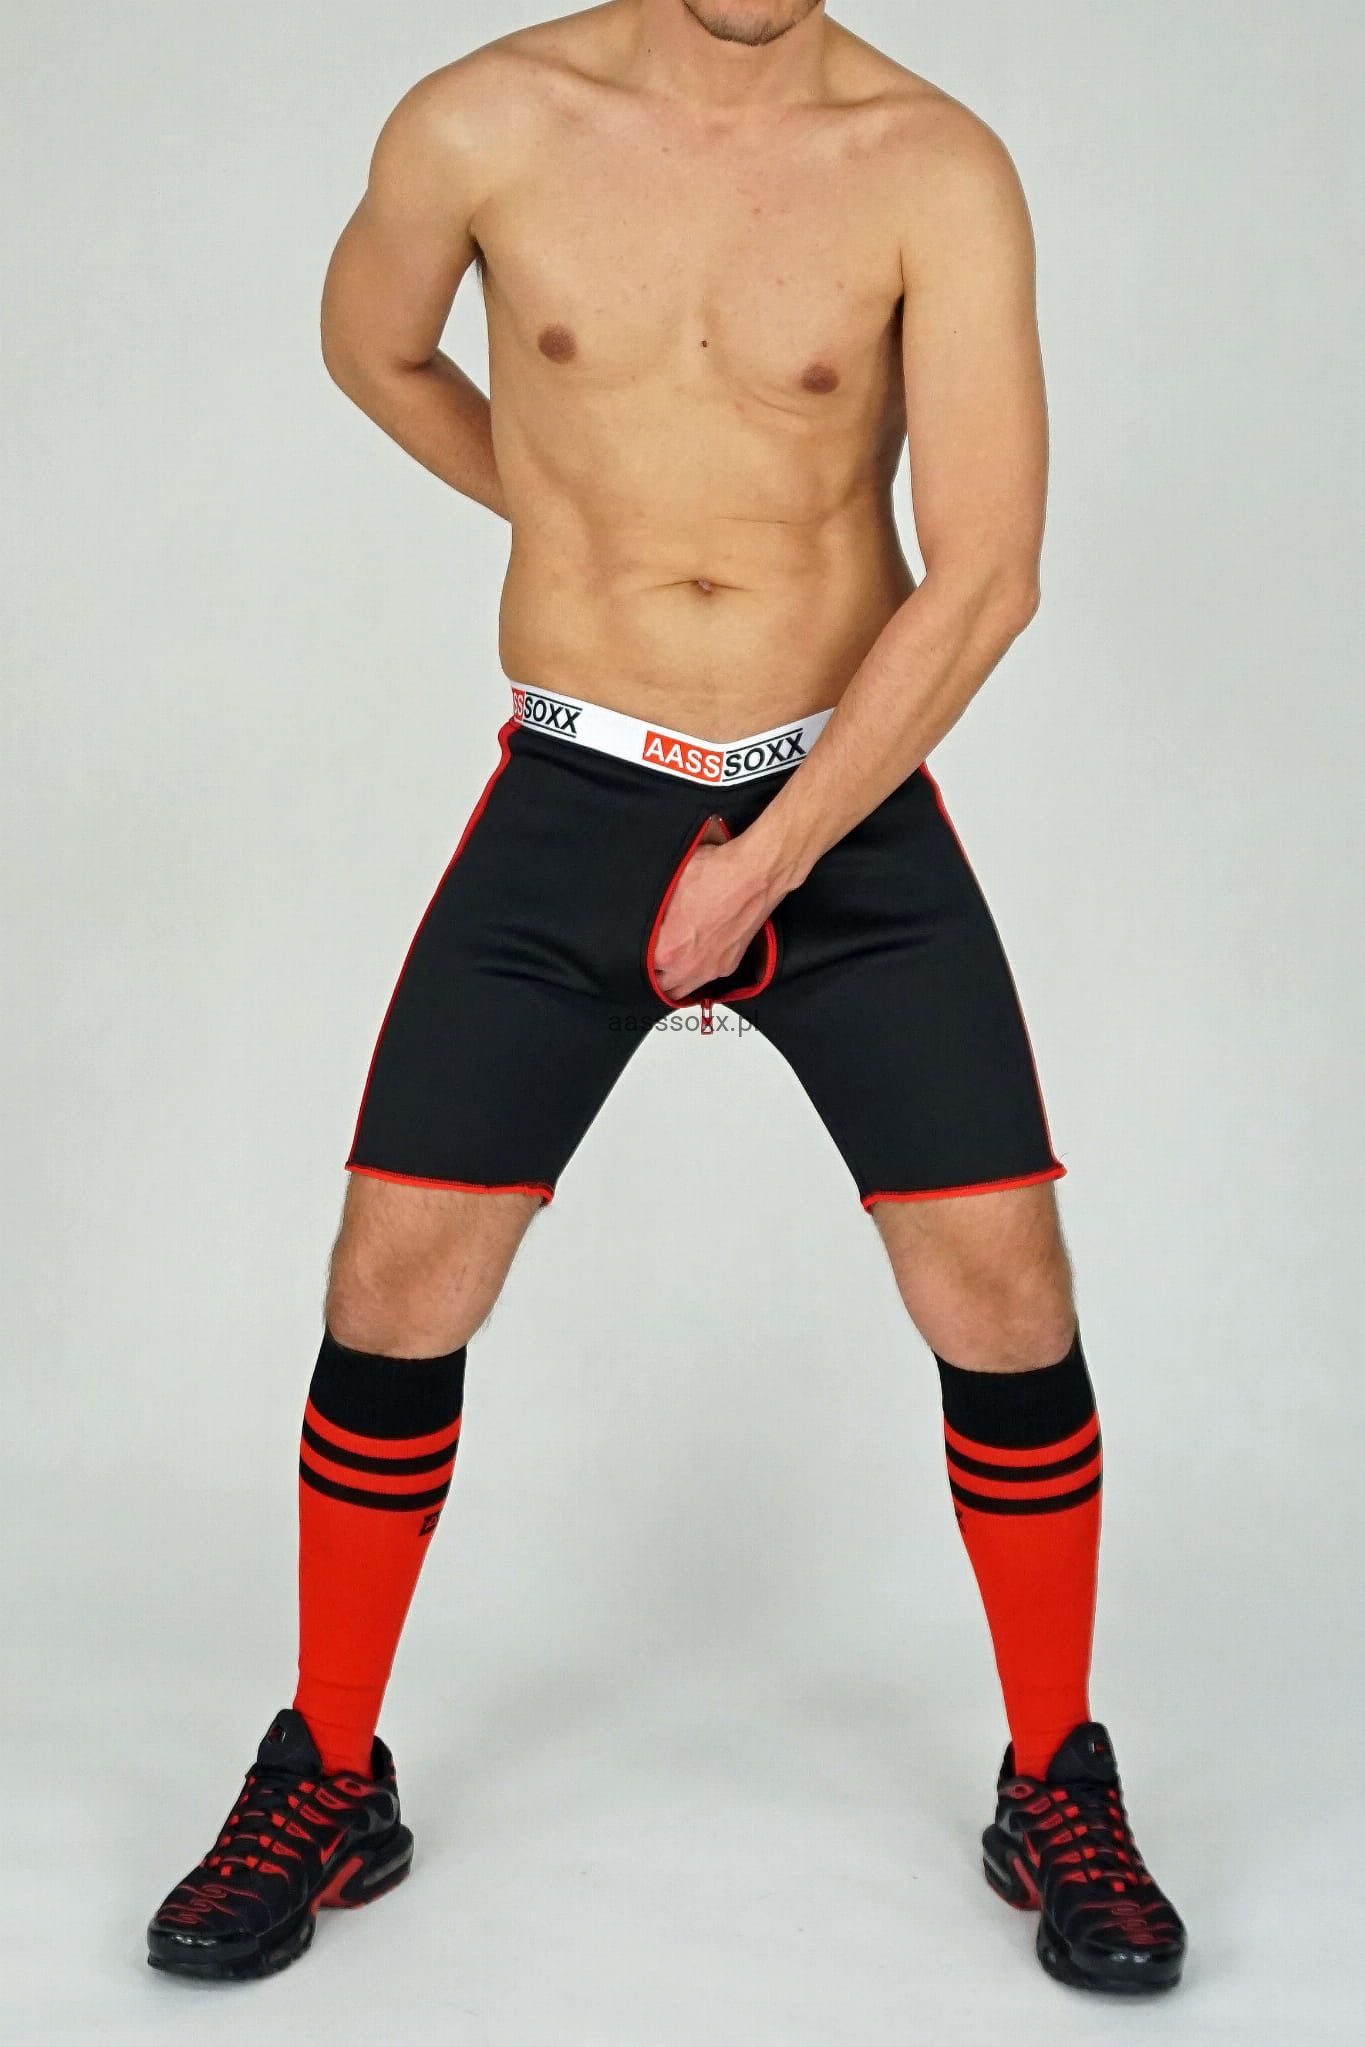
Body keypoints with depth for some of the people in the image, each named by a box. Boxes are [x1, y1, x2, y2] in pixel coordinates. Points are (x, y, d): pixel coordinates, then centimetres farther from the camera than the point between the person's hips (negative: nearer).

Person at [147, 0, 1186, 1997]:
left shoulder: (936, 169, -8)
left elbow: (987, 578, -12)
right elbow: (371, 345, 17)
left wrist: (762, 866, -13)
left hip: (853, 805, 0)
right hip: (571, 799, 1)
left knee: (1004, 1293, -6)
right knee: (395, 1282, -2)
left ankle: (1057, 1793, 18)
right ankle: (328, 1787, 20)